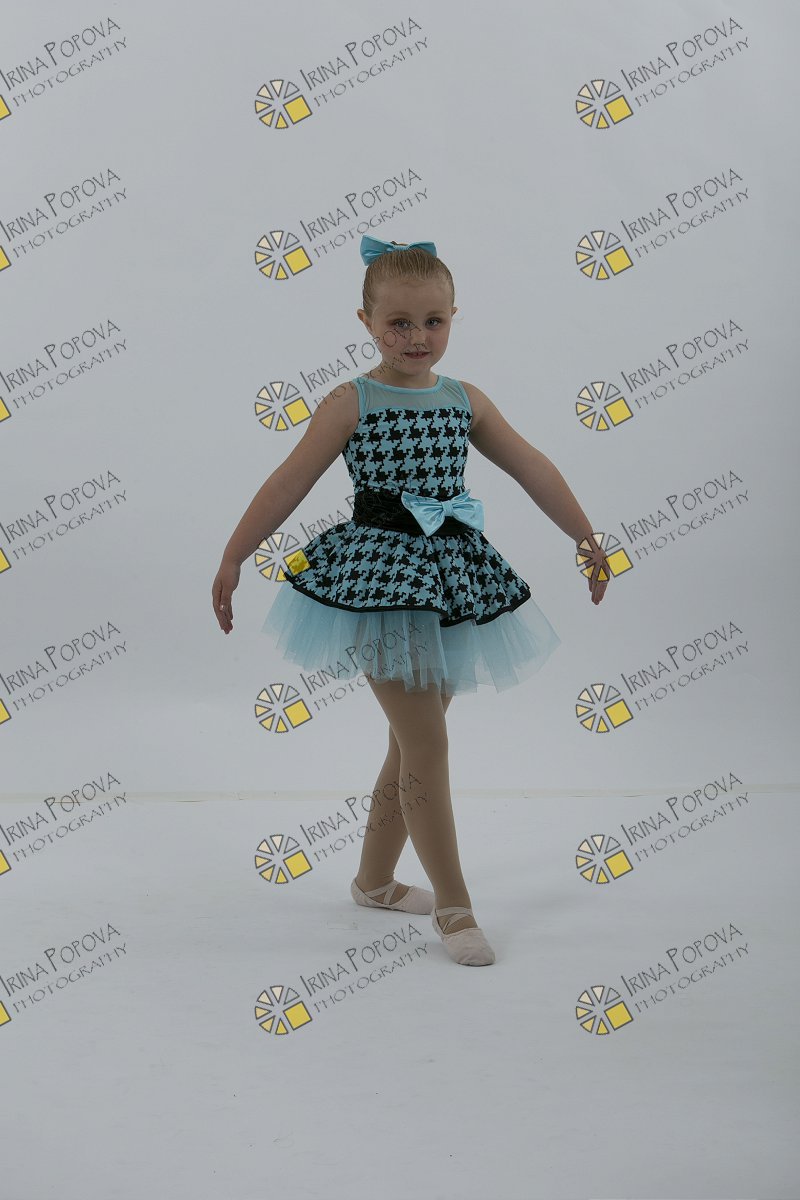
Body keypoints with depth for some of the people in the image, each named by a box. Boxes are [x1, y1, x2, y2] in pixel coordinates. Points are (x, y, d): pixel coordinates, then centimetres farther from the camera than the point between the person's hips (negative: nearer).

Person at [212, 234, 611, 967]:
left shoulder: (465, 401, 8)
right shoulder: (351, 403, -5)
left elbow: (533, 469, 12)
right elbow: (288, 485, -5)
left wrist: (585, 537, 11)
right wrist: (233, 559, -5)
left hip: (454, 578, 6)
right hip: (382, 577, -6)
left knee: (414, 742, 15)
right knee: (428, 747, -8)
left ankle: (375, 879, 32)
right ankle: (453, 905, 3)